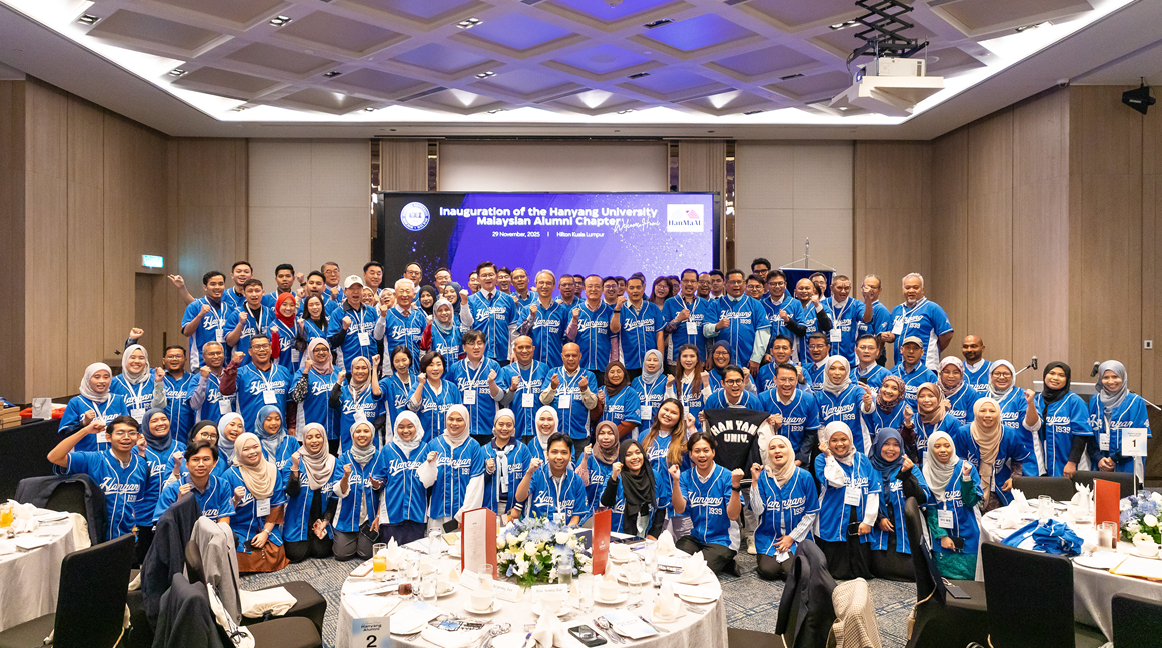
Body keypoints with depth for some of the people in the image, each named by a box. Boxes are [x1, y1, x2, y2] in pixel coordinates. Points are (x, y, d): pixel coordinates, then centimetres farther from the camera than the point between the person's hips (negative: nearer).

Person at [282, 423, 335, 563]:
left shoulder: (332, 462, 0)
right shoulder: (297, 460, -5)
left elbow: (335, 494, 6)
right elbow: (291, 492, -15)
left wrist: (326, 519, -2)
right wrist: (295, 467, -26)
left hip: (321, 518, 1)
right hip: (298, 519, -1)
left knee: (322, 552, -10)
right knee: (297, 555, -11)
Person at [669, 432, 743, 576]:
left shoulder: (726, 477, -11)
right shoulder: (686, 477, 0)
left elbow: (733, 515, -17)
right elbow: (680, 509, -11)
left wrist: (735, 486, -30)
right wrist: (676, 481, -23)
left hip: (722, 540, -4)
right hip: (694, 536, 5)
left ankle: (726, 563, 5)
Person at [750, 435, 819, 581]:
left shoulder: (804, 477, -4)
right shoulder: (762, 476, -3)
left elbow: (811, 513, 1)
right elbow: (758, 511, -12)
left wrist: (792, 537, -4)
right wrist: (755, 482, -18)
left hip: (798, 536, 0)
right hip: (768, 536, 0)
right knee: (768, 571, -19)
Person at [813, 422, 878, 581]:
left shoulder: (862, 459, 8)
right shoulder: (822, 459, -1)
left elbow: (873, 490, 4)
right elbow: (835, 482, -19)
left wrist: (868, 521, -3)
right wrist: (830, 456, -13)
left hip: (859, 527, 3)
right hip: (832, 525, -3)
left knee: (863, 573, 4)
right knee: (837, 573, -2)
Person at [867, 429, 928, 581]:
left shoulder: (910, 467, 7)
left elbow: (922, 499, -4)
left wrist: (907, 475, -15)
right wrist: (878, 518, -8)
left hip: (905, 533, 0)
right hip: (878, 533, 0)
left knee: (908, 574, -9)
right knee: (880, 572, -9)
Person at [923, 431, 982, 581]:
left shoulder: (965, 468, -5)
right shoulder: (927, 472, -2)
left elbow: (971, 501, -10)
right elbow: (930, 508, -1)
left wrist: (966, 478, -22)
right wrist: (941, 536, -7)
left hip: (967, 534, 0)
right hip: (941, 533, 1)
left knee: (968, 577, 3)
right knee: (945, 578, 4)